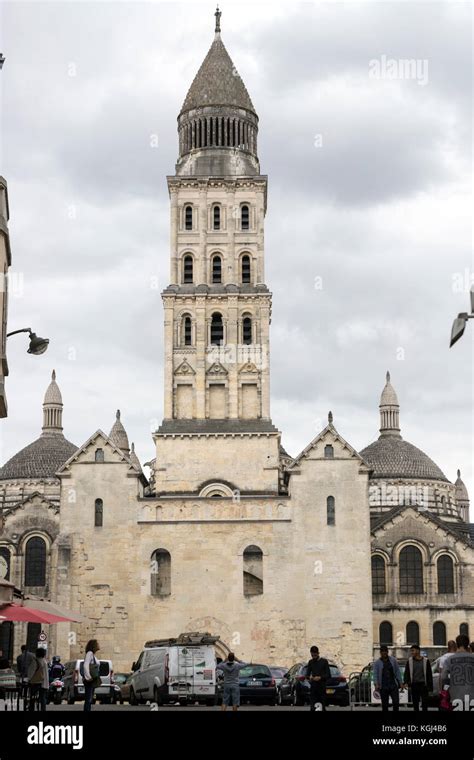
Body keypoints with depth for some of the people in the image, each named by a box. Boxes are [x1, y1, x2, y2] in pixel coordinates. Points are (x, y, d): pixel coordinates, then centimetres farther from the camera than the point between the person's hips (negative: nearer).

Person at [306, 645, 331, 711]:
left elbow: (328, 675, -2)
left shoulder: (324, 661, 1)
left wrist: (320, 677, -18)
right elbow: (307, 674, 13)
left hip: (322, 687, -3)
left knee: (322, 706, -4)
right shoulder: (310, 662, 11)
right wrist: (309, 677, -11)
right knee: (312, 707, -4)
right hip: (313, 687, 3)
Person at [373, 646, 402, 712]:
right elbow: (375, 674, -7)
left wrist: (400, 682, 2)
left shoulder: (393, 660, 7)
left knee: (396, 702, -8)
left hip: (393, 685, 1)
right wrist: (376, 684, -22)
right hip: (383, 687, -1)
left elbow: (397, 671, 9)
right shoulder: (377, 662, 1)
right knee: (384, 705, 2)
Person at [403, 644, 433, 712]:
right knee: (415, 704, 7)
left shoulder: (425, 661, 1)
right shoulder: (410, 661, 5)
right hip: (414, 685, 2)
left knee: (424, 704, -2)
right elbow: (406, 673, 4)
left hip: (423, 685, -2)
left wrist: (430, 686, -1)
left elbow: (429, 674, 3)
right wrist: (406, 682, -13)